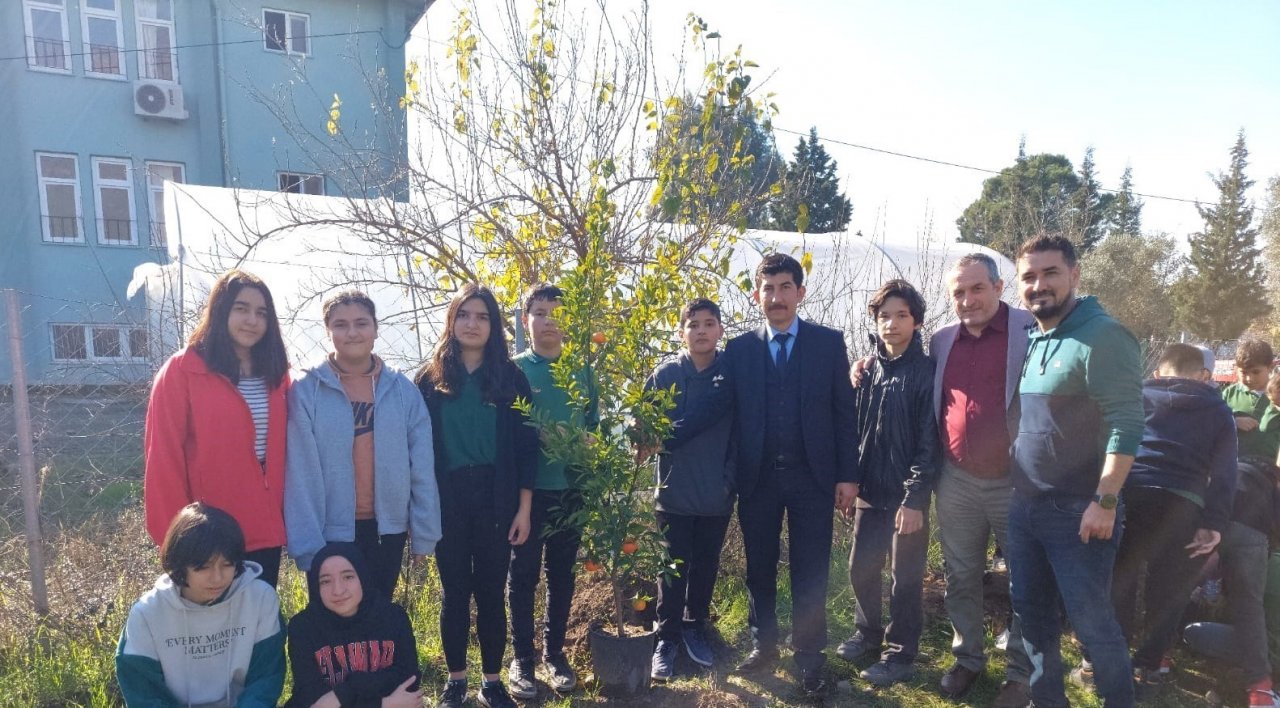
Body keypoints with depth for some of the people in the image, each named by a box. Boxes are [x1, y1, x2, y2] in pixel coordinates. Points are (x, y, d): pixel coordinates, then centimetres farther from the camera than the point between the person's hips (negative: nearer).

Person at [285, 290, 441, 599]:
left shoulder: (403, 390, 0)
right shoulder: (306, 390, -6)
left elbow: (422, 468, -1)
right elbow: (300, 472, -10)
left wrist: (424, 532, -3)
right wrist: (306, 543, -14)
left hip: (387, 529, 2)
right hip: (329, 531, -2)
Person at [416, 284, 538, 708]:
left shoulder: (510, 377, 2)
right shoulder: (431, 379, 3)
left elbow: (525, 446, 1)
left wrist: (524, 508, -3)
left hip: (495, 501, 0)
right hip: (447, 502, 0)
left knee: (491, 592, 7)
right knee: (455, 592, 10)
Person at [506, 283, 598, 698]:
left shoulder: (583, 371, 8)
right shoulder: (513, 369, -1)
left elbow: (594, 424, 11)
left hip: (571, 488, 3)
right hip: (528, 488, -2)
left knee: (562, 573, 11)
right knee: (523, 573, 4)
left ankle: (555, 652, 25)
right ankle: (522, 658, 18)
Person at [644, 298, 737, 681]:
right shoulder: (665, 373, -5)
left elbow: (740, 432, 0)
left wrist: (731, 478, -4)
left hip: (717, 494, 2)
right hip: (674, 492, -1)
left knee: (706, 566, 15)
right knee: (673, 569, 8)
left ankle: (696, 627, 34)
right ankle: (667, 638, 23)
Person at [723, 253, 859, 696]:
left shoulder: (829, 343, 1)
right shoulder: (739, 349, 3)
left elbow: (844, 412, 1)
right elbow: (732, 415, 2)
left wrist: (848, 474, -3)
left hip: (812, 477, -1)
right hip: (757, 478, 1)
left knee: (810, 574, 7)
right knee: (759, 570, 13)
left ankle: (809, 659, 22)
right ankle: (763, 646, 30)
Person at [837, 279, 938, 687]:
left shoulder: (927, 372, -10)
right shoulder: (870, 368, 7)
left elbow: (930, 442, -13)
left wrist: (915, 498, -16)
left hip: (907, 494, -5)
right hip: (870, 490, 5)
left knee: (905, 577, 7)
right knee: (861, 568, 13)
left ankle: (901, 654, 23)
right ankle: (868, 634, 34)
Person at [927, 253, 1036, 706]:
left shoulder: (1032, 331, -8)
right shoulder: (942, 341, 7)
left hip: (1016, 482, -4)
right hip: (957, 482, 4)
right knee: (960, 578, 14)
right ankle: (967, 658, 32)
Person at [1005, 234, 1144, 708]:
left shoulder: (1102, 337, -14)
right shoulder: (1029, 341, 9)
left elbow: (1126, 424, -19)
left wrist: (1105, 501, -21)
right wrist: (1017, 492, 12)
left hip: (1077, 511, -7)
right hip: (1024, 506, 8)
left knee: (1090, 619, 4)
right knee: (1030, 611, 16)